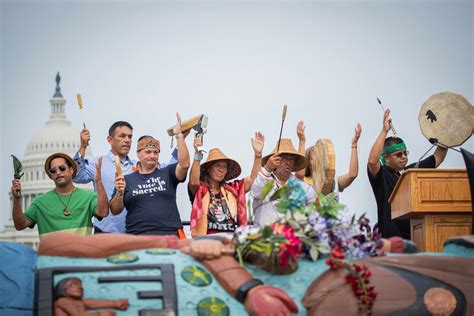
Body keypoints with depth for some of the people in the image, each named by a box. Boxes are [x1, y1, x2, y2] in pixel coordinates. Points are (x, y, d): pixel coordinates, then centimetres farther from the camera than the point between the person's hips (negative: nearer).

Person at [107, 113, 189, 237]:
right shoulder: (127, 180, 13)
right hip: (137, 234, 0)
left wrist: (179, 135, -9)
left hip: (170, 233, 0)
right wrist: (119, 193, -10)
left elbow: (184, 164, -7)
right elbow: (115, 211, 9)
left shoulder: (167, 174, 12)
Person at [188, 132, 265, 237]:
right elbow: (194, 181, -13)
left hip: (232, 238, 3)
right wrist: (198, 155, -25)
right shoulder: (200, 189, 7)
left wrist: (258, 153, -1)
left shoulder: (232, 189, 17)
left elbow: (252, 177, 11)